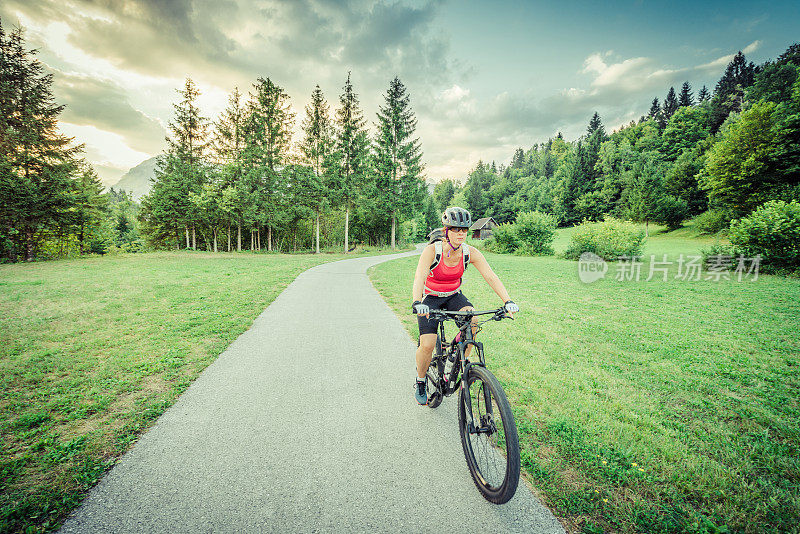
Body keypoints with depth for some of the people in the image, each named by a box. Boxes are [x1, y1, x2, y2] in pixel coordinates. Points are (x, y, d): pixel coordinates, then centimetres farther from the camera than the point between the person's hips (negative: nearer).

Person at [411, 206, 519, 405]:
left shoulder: (470, 253, -15)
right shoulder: (432, 250, -24)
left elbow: (491, 277, -20)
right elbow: (419, 278, -37)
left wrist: (508, 301, -34)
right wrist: (416, 303, -55)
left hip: (454, 296, 3)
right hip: (430, 298, -3)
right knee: (427, 345, -18)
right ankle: (420, 382, 13)